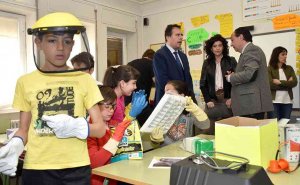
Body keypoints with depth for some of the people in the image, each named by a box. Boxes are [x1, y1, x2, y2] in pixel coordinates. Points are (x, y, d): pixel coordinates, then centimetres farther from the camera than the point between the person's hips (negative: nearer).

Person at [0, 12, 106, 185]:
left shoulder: (84, 80, -3)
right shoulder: (25, 82, 1)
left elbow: (100, 129, -2)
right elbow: (24, 129, 8)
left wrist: (76, 127, -20)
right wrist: (16, 144, -12)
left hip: (76, 168, 0)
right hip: (37, 169, 1)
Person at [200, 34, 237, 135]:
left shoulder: (231, 61, 5)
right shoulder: (207, 63, 9)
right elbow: (203, 83, 7)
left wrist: (232, 98, -7)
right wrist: (207, 100, -2)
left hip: (228, 100, -1)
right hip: (212, 100, 1)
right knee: (209, 131, -3)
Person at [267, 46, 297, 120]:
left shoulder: (289, 68, 12)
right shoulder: (269, 69, -2)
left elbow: (294, 82, -1)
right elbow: (270, 85, -14)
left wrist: (280, 82, -12)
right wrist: (287, 83, -7)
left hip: (287, 101, 4)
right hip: (274, 101, -4)